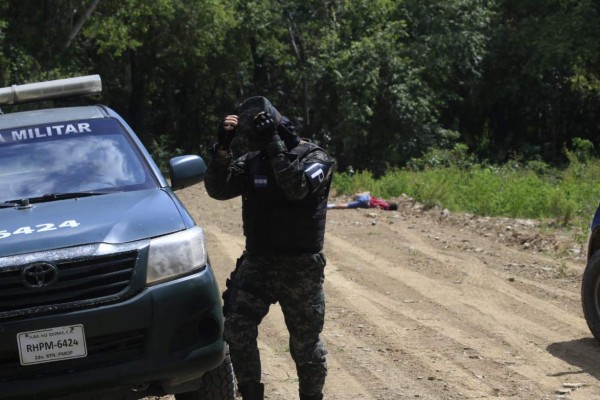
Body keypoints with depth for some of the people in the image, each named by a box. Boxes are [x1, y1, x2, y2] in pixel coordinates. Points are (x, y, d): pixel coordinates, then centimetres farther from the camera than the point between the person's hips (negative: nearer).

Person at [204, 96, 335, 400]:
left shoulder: (314, 157, -8)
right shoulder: (253, 160, 6)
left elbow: (297, 187, -27)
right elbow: (218, 189, -4)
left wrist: (273, 143, -28)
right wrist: (222, 148, -16)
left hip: (301, 267, -4)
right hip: (257, 261, 4)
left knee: (305, 342, 4)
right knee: (236, 328, -9)